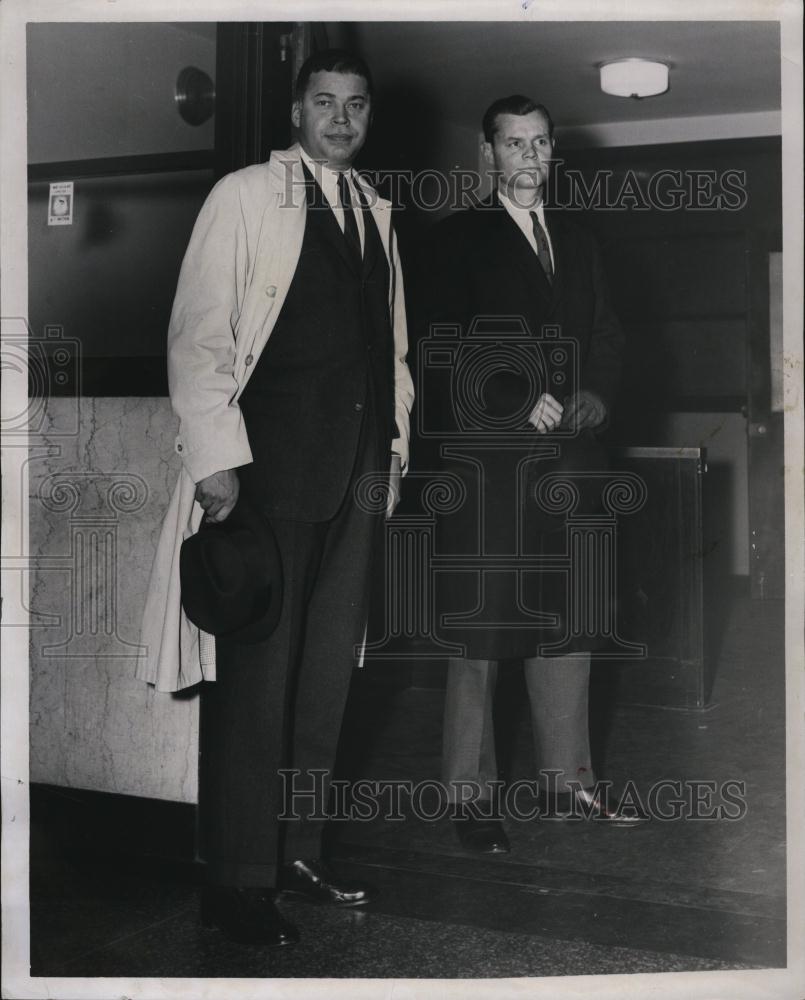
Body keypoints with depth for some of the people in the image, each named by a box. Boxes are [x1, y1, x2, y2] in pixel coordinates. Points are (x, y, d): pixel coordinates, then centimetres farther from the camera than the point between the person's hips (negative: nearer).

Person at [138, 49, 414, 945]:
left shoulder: (376, 210, 17)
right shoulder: (245, 196, -2)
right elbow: (197, 333, -7)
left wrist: (395, 429, 12)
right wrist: (215, 456, -14)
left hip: (359, 467, 6)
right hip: (271, 464, -6)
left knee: (327, 670, 11)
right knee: (256, 674, -4)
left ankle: (299, 851, 23)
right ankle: (238, 880, 6)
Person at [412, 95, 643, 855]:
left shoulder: (577, 243, 20)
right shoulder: (457, 239, 2)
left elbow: (607, 335, 19)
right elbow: (440, 346, -7)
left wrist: (594, 397, -2)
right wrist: (521, 402, -15)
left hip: (568, 456, 6)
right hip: (485, 458, -5)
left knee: (567, 623, 9)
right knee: (478, 630, -2)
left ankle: (567, 778, 20)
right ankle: (470, 795, 5)